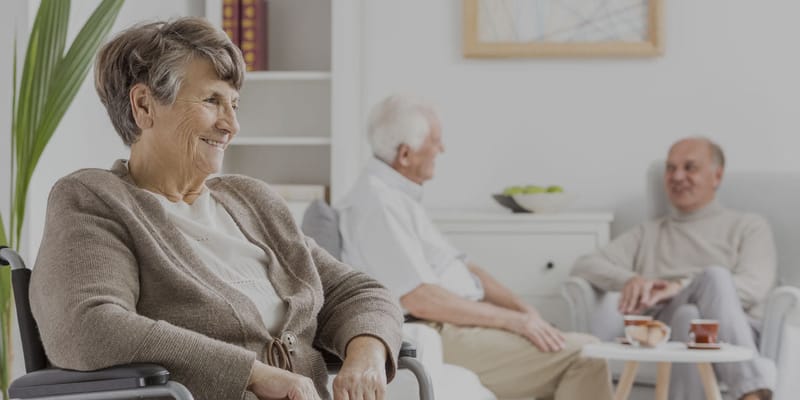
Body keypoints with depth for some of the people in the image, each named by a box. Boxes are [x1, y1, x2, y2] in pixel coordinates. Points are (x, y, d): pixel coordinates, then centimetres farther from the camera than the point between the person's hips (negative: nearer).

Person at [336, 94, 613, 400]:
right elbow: (421, 301, -23)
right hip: (439, 340, -10)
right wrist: (515, 320, -17)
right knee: (582, 354, -14)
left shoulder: (399, 196, 16)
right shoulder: (378, 205, -16)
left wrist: (525, 311, 3)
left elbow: (461, 268, 18)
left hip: (454, 328, 10)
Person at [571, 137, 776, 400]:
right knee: (701, 296, -35)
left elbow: (754, 287, 1)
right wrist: (630, 279, -10)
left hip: (735, 331, -1)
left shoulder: (749, 227, 22)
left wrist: (678, 289, -14)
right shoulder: (647, 234, 31)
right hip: (663, 331, 1)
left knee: (715, 278, -35)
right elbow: (584, 266, 15)